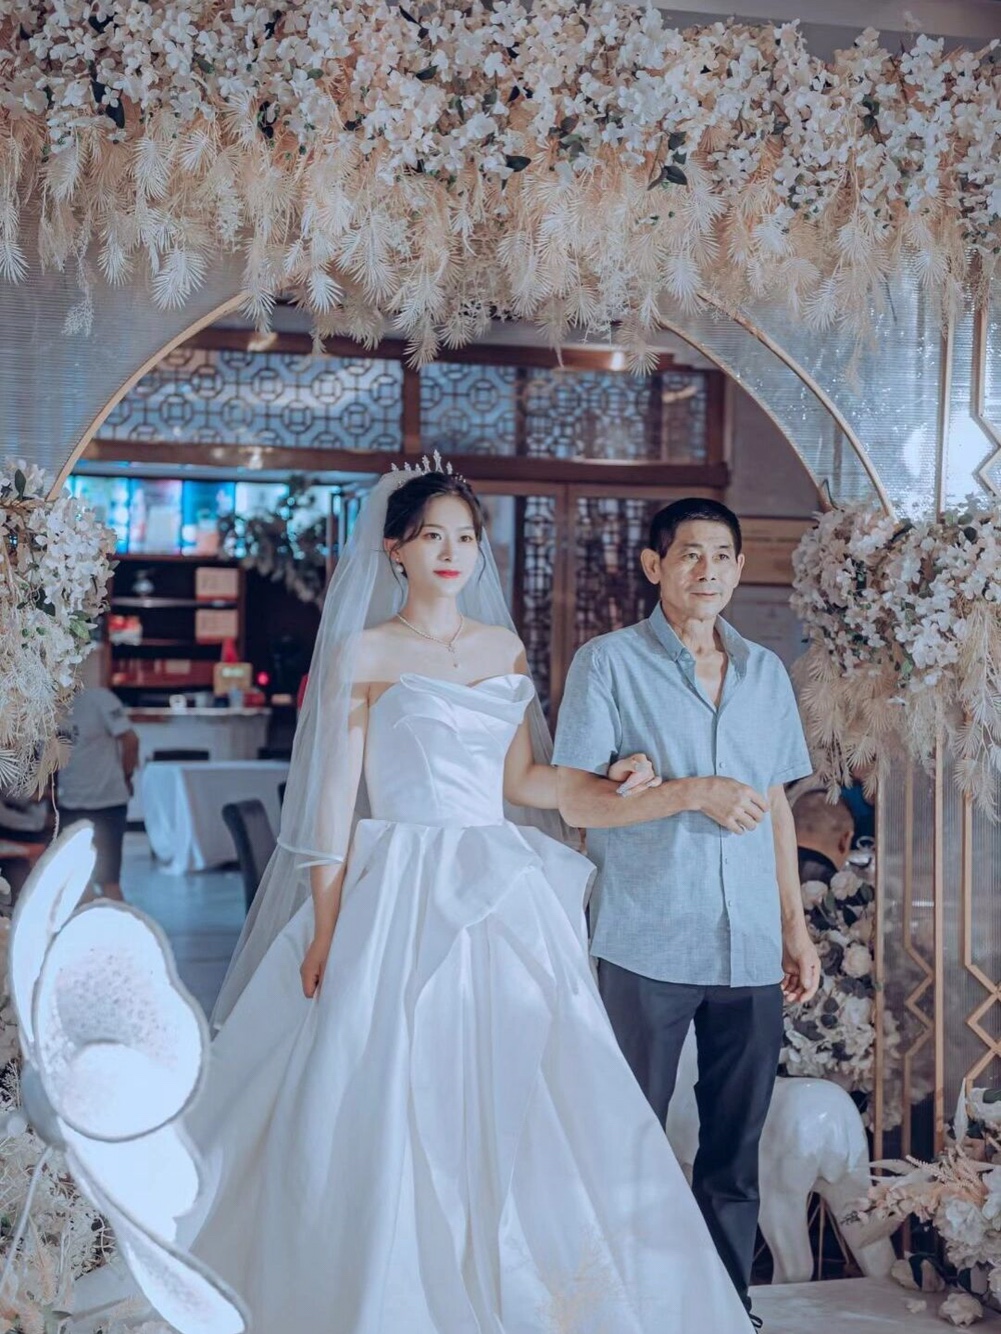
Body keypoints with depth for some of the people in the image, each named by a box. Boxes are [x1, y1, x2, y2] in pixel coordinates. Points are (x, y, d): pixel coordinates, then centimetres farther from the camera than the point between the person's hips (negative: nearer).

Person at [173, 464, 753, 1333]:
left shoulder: (504, 648, 13)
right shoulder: (363, 652, 0)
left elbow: (519, 781, 14)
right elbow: (336, 800, -2)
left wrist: (608, 781, -3)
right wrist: (326, 931, -6)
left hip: (501, 896, 4)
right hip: (404, 897, -4)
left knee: (517, 1095, 5)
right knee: (401, 1103, -2)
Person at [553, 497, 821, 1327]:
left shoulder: (766, 671, 13)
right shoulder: (609, 664, -2)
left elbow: (775, 805, 17)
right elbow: (576, 799, -8)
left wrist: (796, 925, 13)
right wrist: (694, 793, -17)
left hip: (751, 949, 4)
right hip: (648, 945, -4)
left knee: (737, 1142, 11)